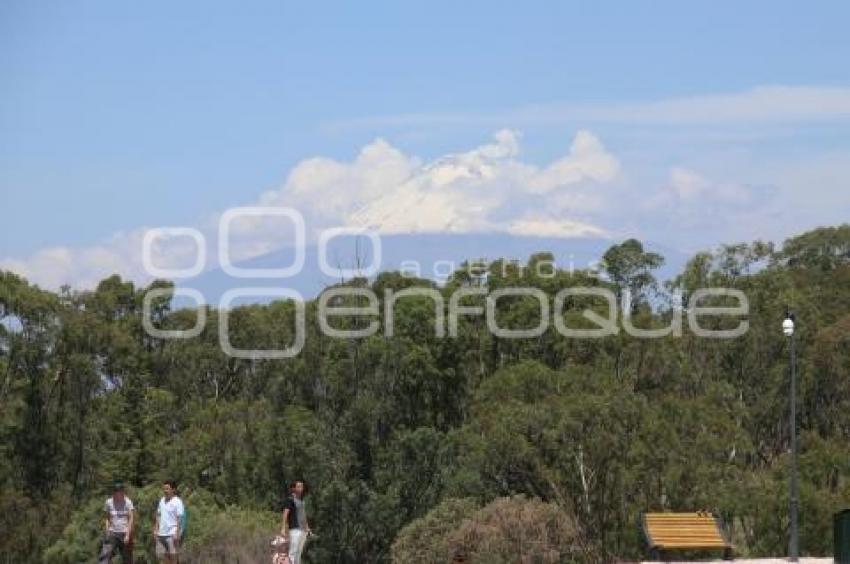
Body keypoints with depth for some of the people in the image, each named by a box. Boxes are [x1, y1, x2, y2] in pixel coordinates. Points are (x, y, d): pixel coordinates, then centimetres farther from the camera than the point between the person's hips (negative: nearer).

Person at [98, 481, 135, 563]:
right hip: (112, 533, 2)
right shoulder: (108, 503, 3)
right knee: (104, 557, -14)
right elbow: (107, 519, 11)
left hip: (124, 534, -2)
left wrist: (128, 535, -17)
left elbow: (131, 519, -9)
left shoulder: (128, 502, -4)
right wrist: (106, 532, 0)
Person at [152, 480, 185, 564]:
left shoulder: (177, 502, -9)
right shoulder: (162, 500, 12)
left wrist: (177, 534, -17)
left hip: (172, 534, -7)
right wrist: (155, 530, 13)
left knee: (173, 557, -3)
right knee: (161, 556, 6)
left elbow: (180, 519, -12)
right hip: (161, 534, 7)